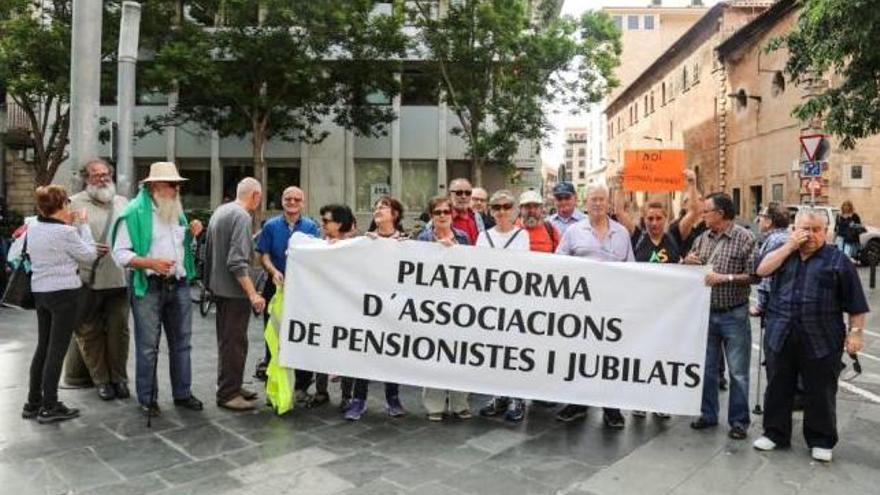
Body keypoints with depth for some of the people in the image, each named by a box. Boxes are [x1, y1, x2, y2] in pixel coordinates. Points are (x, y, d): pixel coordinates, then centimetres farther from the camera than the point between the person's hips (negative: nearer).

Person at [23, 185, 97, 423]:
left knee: (43, 346, 16)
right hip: (63, 292, -8)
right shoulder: (65, 232, -18)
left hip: (40, 291, 8)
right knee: (57, 350, 0)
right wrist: (82, 225, -2)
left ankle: (33, 402, 23)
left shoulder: (33, 228, 5)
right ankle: (49, 407, 6)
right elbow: (90, 255, -8)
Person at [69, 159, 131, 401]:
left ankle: (119, 378, 20)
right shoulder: (75, 203, 2)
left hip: (119, 279, 2)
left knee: (119, 330, 6)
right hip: (89, 279, -2)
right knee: (90, 332, 6)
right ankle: (101, 380, 20)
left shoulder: (123, 203, 14)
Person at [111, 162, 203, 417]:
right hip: (149, 288, -6)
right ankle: (147, 399, 16)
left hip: (179, 285, 6)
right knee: (148, 346, 3)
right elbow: (120, 253, -10)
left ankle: (182, 393, 23)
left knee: (181, 343, 12)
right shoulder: (135, 212, -7)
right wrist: (151, 263, -21)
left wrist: (193, 235, 5)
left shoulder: (177, 212, 14)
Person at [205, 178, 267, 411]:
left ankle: (230, 386, 28)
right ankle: (228, 394, 6)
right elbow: (237, 262, -25)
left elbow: (211, 251, 20)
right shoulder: (242, 217, -18)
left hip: (219, 287, 10)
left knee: (227, 340, 17)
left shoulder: (220, 211, 12)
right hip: (234, 290, -10)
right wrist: (253, 294, -26)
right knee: (234, 342, -2)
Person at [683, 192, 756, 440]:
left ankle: (739, 421, 16)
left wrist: (725, 277, -21)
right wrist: (688, 262, -5)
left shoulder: (745, 238, -8)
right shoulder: (703, 238, 7)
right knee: (707, 367, 13)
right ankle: (708, 414, 26)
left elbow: (754, 275, -12)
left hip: (734, 315, -5)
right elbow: (690, 270, 17)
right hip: (706, 312, 5)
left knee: (738, 371, 4)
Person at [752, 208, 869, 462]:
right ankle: (775, 433, 25)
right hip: (781, 336, 3)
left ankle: (821, 441, 23)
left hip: (821, 341, -3)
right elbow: (762, 270, -8)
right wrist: (790, 245, -9)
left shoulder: (838, 260, 1)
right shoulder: (784, 253, 11)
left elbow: (855, 302, 0)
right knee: (778, 388, 11)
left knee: (820, 392, 7)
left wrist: (855, 332, -7)